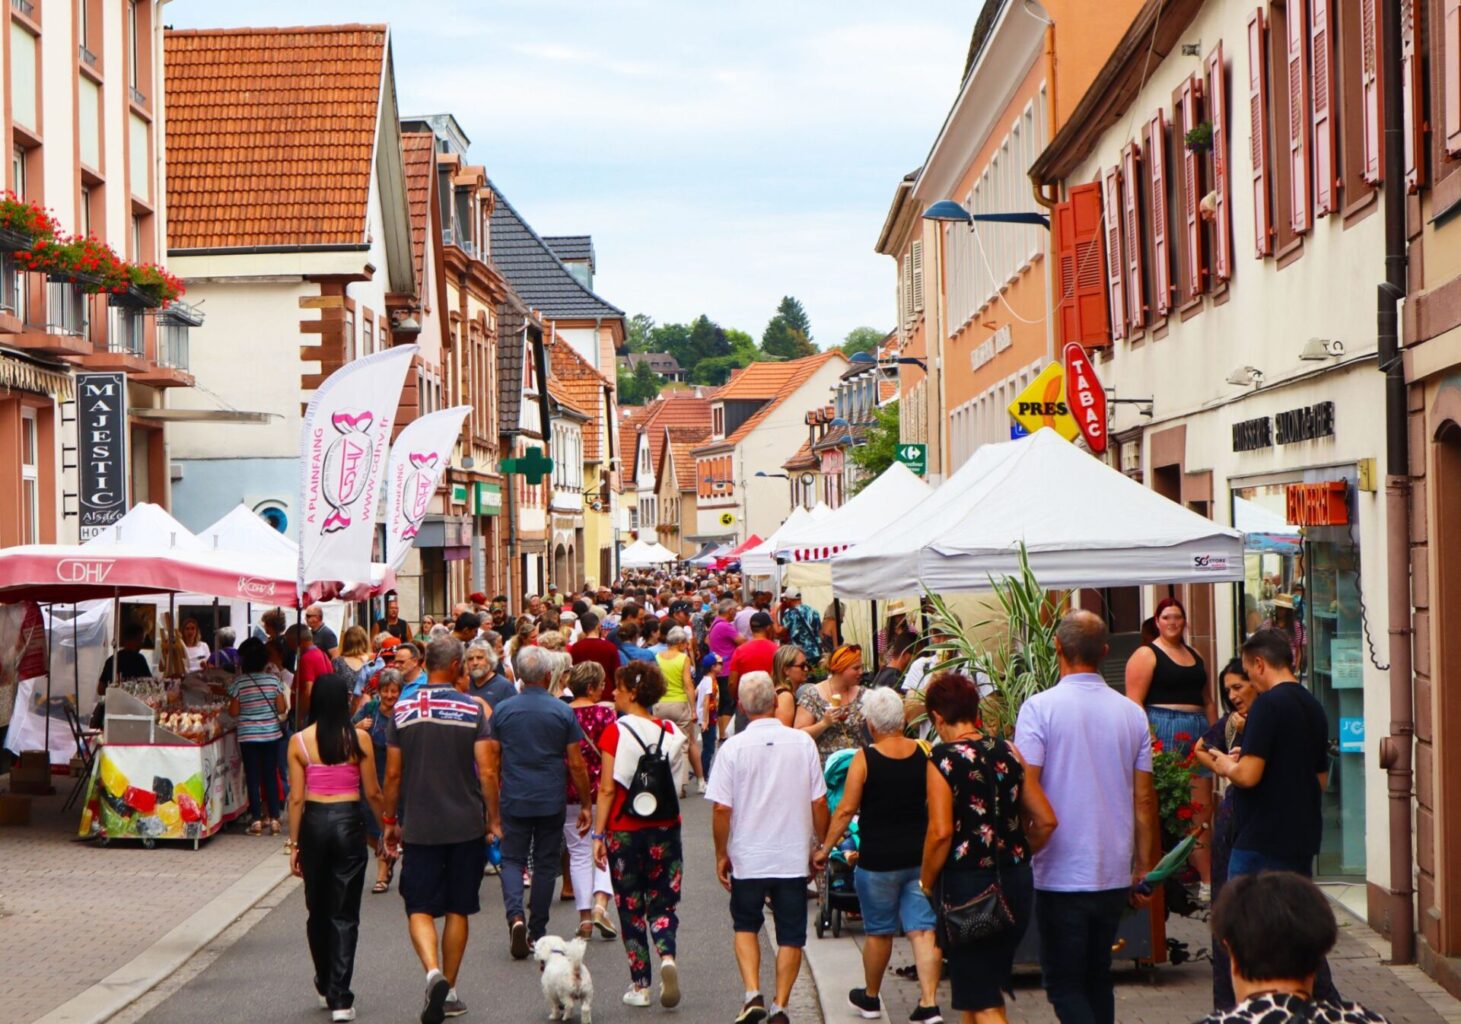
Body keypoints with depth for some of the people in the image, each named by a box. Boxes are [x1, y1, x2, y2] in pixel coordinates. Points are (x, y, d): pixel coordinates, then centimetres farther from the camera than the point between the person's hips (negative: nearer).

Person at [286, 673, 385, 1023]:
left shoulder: (299, 741, -3)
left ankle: (326, 984, 33)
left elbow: (296, 798, -2)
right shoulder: (359, 739, -6)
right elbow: (372, 793, -2)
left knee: (318, 910, 18)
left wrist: (294, 843, 5)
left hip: (314, 823, 1)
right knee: (344, 914, 2)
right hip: (349, 822, -1)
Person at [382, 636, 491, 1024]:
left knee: (420, 908, 3)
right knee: (458, 909, 12)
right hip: (466, 825, 0)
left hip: (420, 827, 0)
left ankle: (433, 972, -22)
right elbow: (485, 771, -8)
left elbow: (393, 774, 2)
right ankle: (449, 991, 17)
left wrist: (390, 821, 14)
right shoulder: (472, 709, -6)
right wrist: (494, 818, 4)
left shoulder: (403, 710, -1)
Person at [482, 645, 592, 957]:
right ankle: (537, 933, 13)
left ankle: (515, 916, -15)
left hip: (514, 801, 0)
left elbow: (490, 769, 0)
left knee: (512, 860, 9)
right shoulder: (562, 712, -3)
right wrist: (586, 804, 8)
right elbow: (577, 764, -3)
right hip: (552, 802, 0)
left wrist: (493, 814, 5)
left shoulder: (503, 711, -1)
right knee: (545, 864, 10)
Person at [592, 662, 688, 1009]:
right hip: (665, 828, 3)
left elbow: (607, 789, -11)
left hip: (624, 831, -3)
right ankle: (667, 957, -17)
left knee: (631, 908, 9)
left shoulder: (616, 732, -10)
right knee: (662, 903, 11)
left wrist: (599, 835, -7)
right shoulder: (671, 732, 1)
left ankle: (639, 985, 10)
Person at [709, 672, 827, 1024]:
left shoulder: (733, 747, -9)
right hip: (793, 857, 0)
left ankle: (753, 994, 2)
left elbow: (721, 809, -9)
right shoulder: (803, 742, -6)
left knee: (746, 926, 18)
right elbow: (819, 803, -2)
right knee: (790, 935, 11)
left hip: (748, 858, 0)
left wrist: (721, 855, 3)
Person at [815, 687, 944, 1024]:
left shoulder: (865, 759, -11)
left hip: (878, 860, -3)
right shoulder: (924, 755, -1)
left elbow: (845, 810, -9)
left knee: (878, 932, 12)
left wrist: (825, 848, 2)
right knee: (922, 929, 3)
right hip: (920, 857, 3)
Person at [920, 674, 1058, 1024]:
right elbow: (1046, 821, 4)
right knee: (985, 984, 22)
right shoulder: (1008, 753, 4)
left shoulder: (942, 760, -12)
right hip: (1016, 883, 6)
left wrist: (926, 883, -6)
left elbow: (941, 832, -20)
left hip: (966, 884, -6)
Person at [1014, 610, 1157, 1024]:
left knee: (1063, 984, 0)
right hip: (1115, 874, 5)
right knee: (1097, 978, 18)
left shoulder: (1040, 708, -10)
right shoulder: (1131, 713, 4)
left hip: (1061, 875, -5)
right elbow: (1144, 799, 7)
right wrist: (1143, 867, 16)